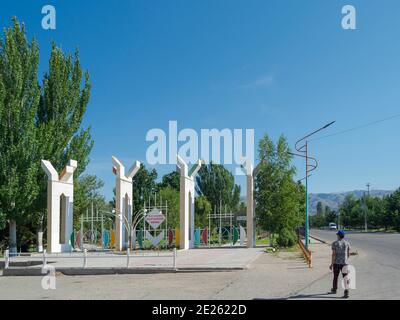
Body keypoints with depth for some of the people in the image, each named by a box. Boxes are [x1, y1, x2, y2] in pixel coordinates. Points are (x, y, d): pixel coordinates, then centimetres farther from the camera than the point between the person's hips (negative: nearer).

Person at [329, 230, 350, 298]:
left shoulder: (334, 243, -7)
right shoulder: (347, 243, 2)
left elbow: (334, 254, -14)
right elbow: (348, 254, 9)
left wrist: (332, 264, -11)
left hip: (336, 262, -1)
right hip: (344, 263, 1)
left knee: (335, 276, 16)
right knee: (345, 277, -3)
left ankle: (334, 289, 33)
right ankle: (346, 291, -19)